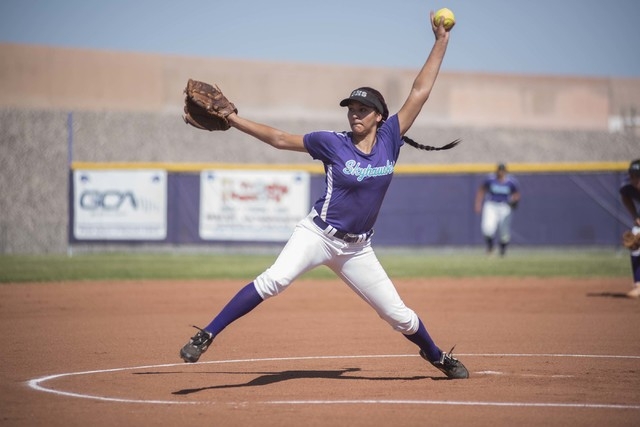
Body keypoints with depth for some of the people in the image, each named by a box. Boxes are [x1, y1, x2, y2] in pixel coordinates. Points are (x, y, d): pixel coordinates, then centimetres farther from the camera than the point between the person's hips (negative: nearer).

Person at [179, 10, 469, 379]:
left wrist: (441, 42, 1)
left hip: (357, 249, 3)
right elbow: (280, 138, -3)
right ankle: (206, 336, -27)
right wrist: (232, 119, -9)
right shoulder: (333, 143, -5)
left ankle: (436, 356, 36)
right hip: (318, 235, -3)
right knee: (274, 280, -27)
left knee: (399, 315, 7)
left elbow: (420, 93, 1)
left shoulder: (389, 140, 0)